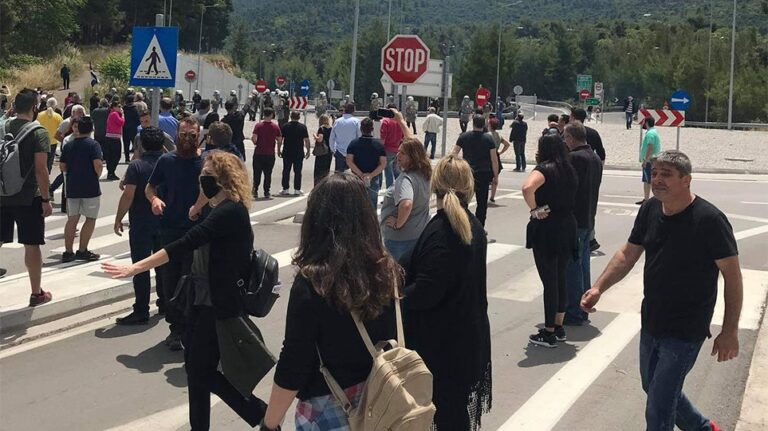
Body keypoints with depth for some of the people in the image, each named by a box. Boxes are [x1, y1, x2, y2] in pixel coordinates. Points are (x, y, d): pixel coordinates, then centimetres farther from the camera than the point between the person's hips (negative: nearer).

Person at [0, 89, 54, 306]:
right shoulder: (38, 133, -11)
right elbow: (40, 169, -16)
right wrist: (46, 199, -10)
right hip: (28, 198, -5)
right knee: (32, 245, 4)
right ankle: (37, 293, 13)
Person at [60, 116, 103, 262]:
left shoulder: (68, 146, 7)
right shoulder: (93, 144, -8)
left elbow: (62, 167, 8)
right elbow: (98, 165, -18)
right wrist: (97, 175, 0)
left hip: (72, 187, 5)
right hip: (90, 187, -5)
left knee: (72, 219, 10)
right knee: (91, 219, 5)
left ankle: (68, 252, 10)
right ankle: (82, 251, 4)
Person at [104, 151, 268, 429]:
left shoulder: (230, 212, -21)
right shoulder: (222, 210, 11)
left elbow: (186, 244, -29)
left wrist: (135, 268, -30)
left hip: (219, 305, -10)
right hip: (205, 299, 10)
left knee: (202, 370, -2)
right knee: (195, 365, 14)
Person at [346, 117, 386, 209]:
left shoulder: (354, 143, -5)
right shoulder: (379, 144, -4)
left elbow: (349, 161, -11)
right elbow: (383, 163, -9)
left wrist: (361, 174, -12)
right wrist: (371, 175, -13)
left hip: (357, 178, 0)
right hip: (374, 180, 0)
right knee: (372, 204, 8)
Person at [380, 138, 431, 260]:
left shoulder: (405, 178, -29)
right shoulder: (423, 174, 0)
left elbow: (406, 204, -44)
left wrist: (398, 224, -32)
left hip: (400, 239, -9)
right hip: (420, 235, 9)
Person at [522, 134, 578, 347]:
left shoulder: (545, 168, -13)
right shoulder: (569, 170, 10)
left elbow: (527, 187, -33)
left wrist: (534, 210, -20)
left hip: (546, 229, -7)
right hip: (567, 227, 7)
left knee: (549, 282, -1)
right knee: (560, 279, 17)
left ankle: (549, 334, 7)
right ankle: (559, 327, 26)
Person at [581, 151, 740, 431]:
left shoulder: (709, 219, -20)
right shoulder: (650, 210, -1)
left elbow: (732, 275, -16)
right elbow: (628, 255, 8)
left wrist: (730, 331, -16)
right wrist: (599, 287, -6)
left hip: (685, 331, -7)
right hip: (651, 322, 7)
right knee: (653, 386, 24)